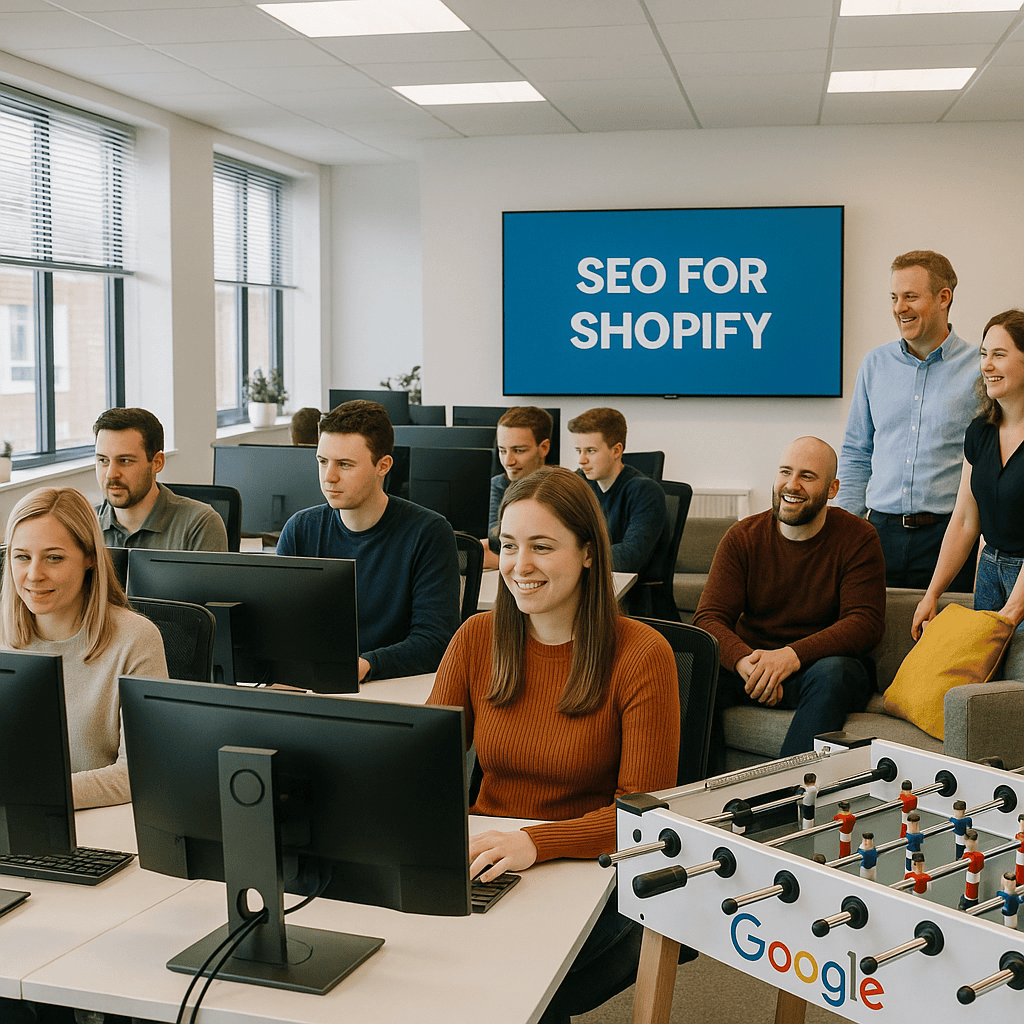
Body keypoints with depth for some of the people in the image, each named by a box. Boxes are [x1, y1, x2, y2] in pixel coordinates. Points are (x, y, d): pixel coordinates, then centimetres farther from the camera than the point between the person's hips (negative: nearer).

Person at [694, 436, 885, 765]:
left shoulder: (858, 538, -5)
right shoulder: (742, 537, 0)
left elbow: (865, 622, -14)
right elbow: (709, 618, -8)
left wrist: (792, 656, -30)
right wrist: (744, 661, -31)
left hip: (823, 662, -2)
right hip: (752, 657, 2)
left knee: (831, 673, -36)